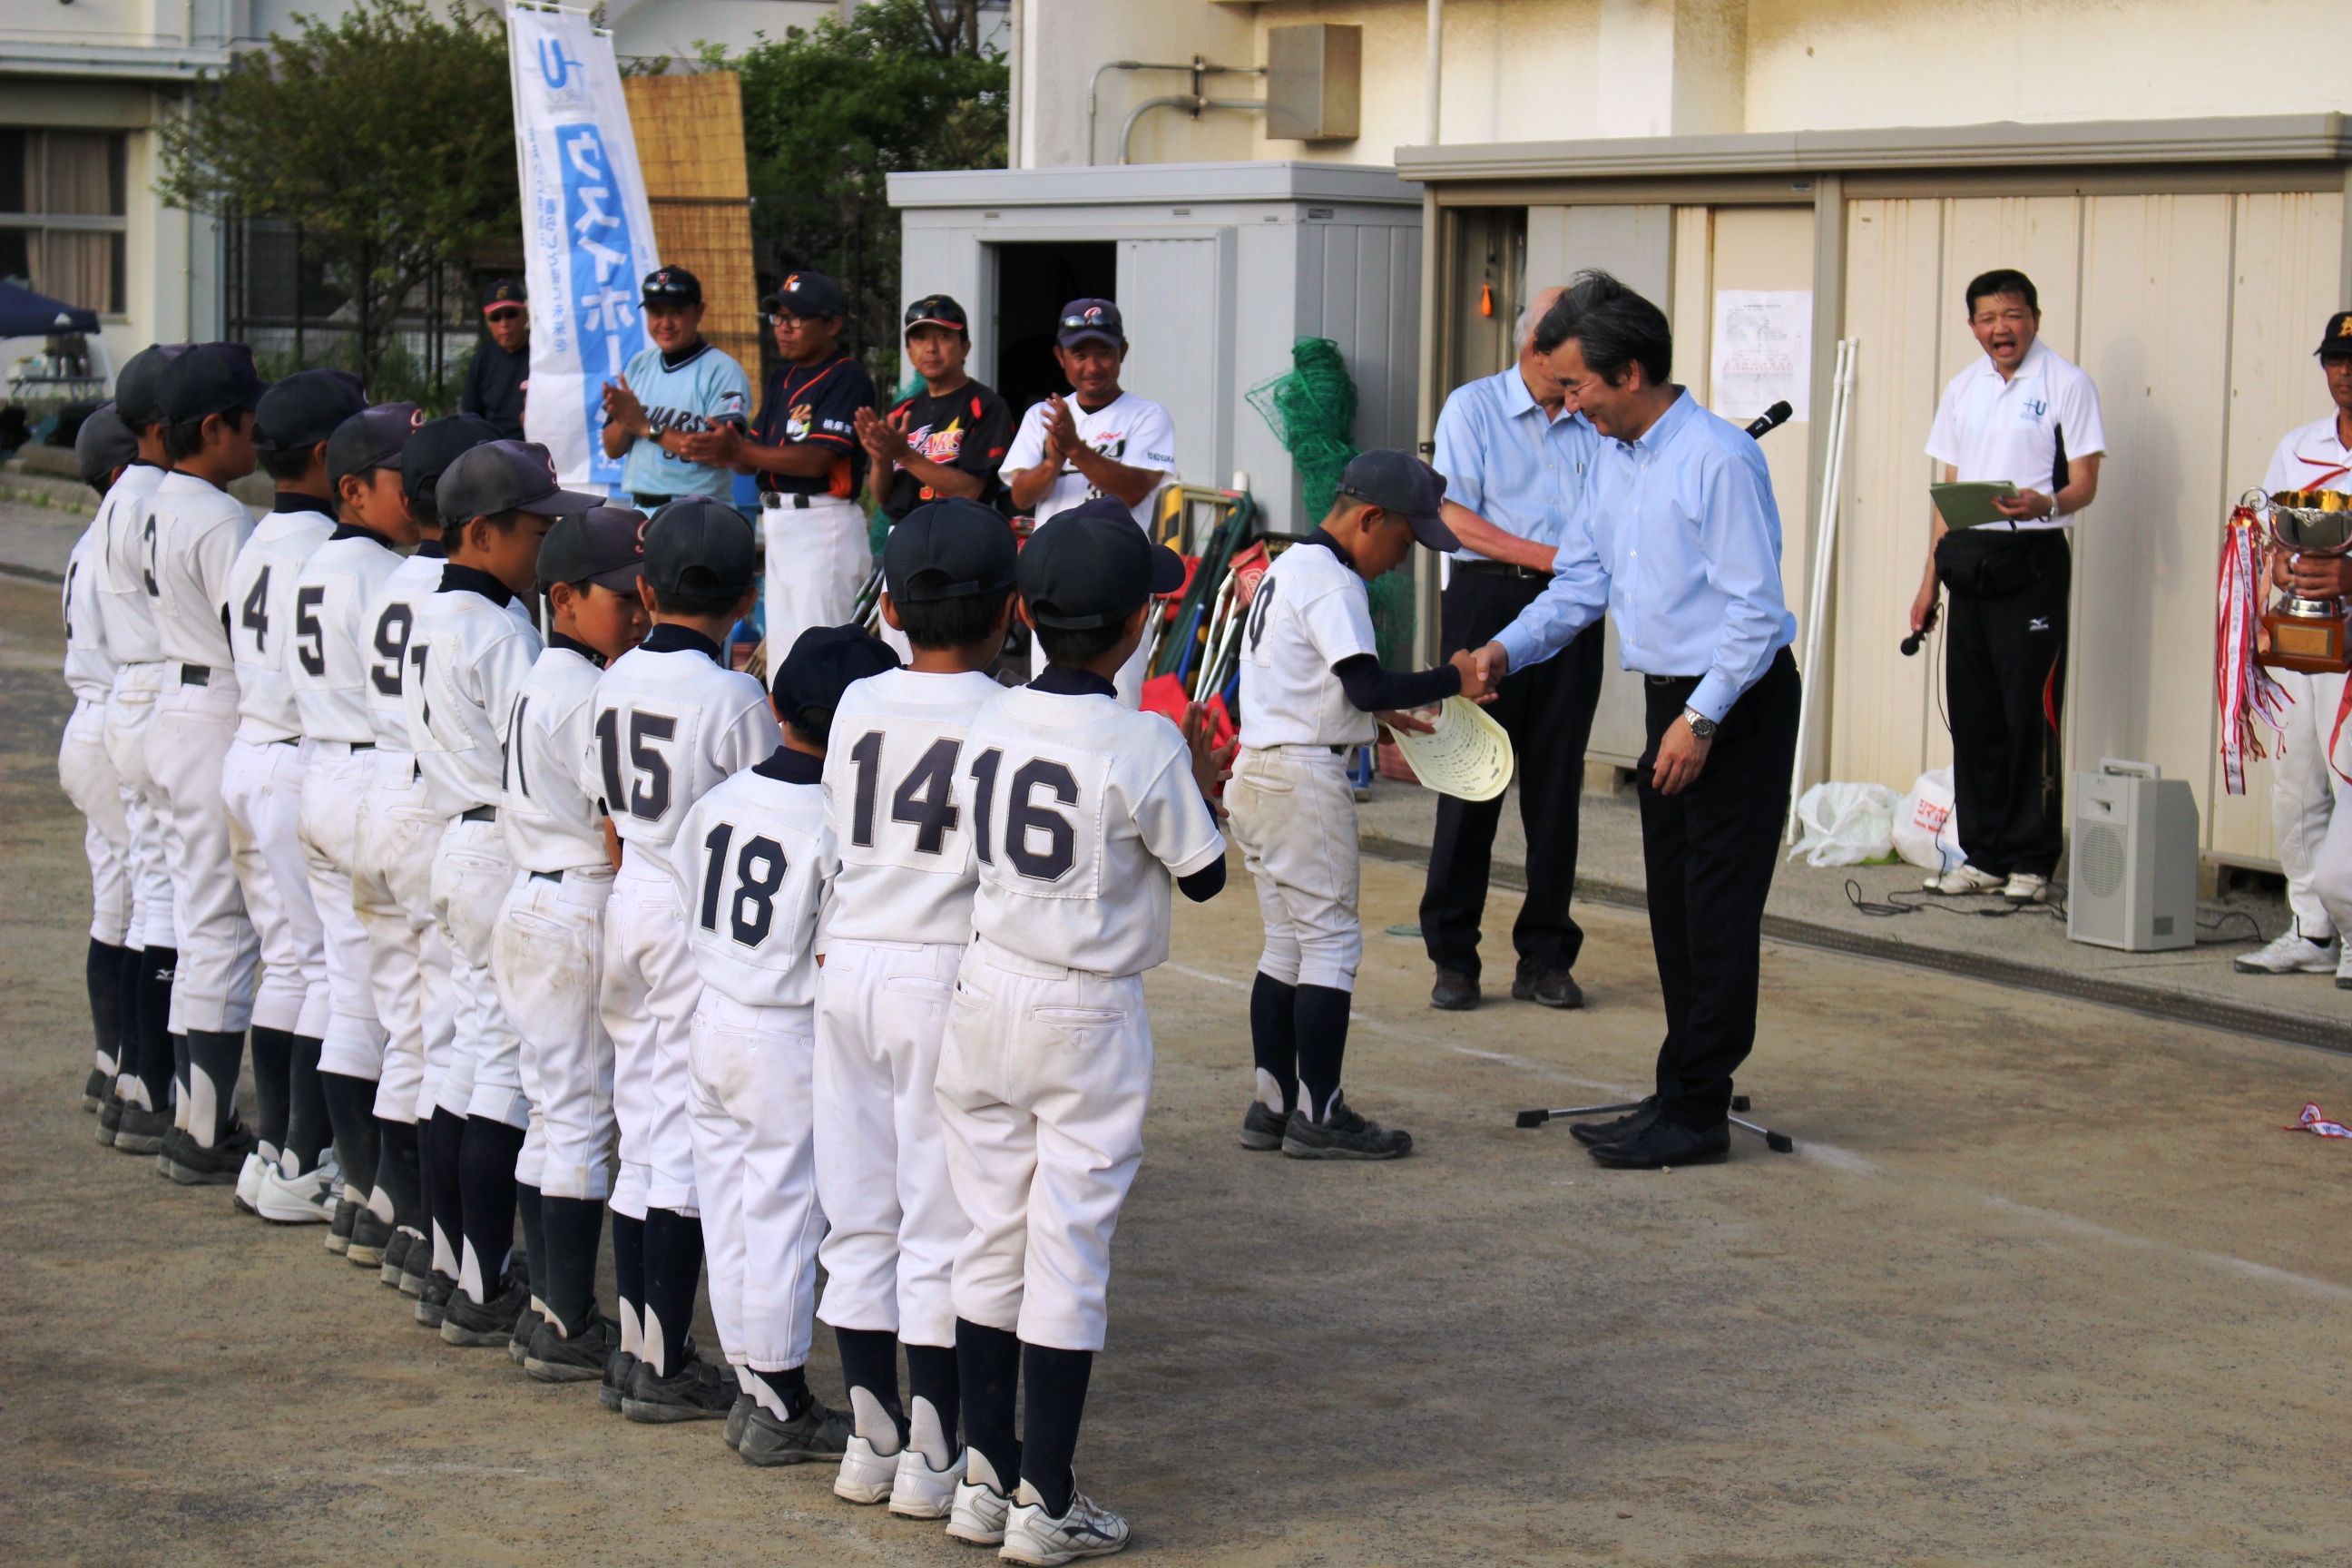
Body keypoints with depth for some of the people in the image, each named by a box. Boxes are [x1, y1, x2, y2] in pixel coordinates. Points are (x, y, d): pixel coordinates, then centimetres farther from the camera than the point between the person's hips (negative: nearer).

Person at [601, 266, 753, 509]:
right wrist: (623, 419, -11)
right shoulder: (639, 364, 12)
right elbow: (613, 449, 12)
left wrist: (646, 426, -15)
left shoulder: (723, 370, -8)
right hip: (640, 509, 6)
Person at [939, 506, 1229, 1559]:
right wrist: (1206, 780, 13)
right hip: (1089, 1016, -5)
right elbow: (1203, 876, -4)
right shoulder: (1145, 745, -15)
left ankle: (983, 1480, 19)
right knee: (1069, 1253, 1)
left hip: (986, 994, 5)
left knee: (990, 1240, 13)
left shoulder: (991, 722, -1)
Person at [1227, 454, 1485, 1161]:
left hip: (1257, 775, 10)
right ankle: (1318, 1116, -2)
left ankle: (1273, 1104, 17)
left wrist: (1377, 714, 15)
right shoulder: (1333, 583, -15)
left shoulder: (1288, 568, 16)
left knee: (1286, 943, 15)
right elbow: (1366, 684, -24)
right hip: (1305, 778, -10)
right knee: (1331, 938, -3)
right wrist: (1451, 679, -16)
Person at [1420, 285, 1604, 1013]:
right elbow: (1455, 517, -4)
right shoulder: (1473, 408, 3)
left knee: (1556, 783, 4)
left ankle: (1545, 956, 10)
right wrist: (1546, 556, -12)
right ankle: (1453, 957, 4)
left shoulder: (1597, 423, 13)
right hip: (1489, 602, -3)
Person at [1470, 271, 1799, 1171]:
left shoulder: (1717, 459, -18)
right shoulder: (1612, 459, 9)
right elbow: (1580, 582, 16)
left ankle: (1695, 1112, -1)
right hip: (1672, 697, 9)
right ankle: (1685, 1095, 21)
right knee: (1673, 906, 13)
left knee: (1717, 910, -5)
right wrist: (1506, 651, 1)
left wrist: (1702, 719, -20)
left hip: (1738, 701, -9)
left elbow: (1755, 608, -19)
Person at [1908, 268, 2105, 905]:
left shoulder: (2065, 384, -2)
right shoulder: (1962, 388, 15)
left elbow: (2084, 485, -7)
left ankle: (2032, 862, 1)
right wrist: (1930, 579, 14)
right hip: (1967, 561, 6)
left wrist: (2045, 504, -28)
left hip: (2030, 563, -6)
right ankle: (1984, 855, 16)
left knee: (2030, 714, -6)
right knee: (1972, 713, 7)